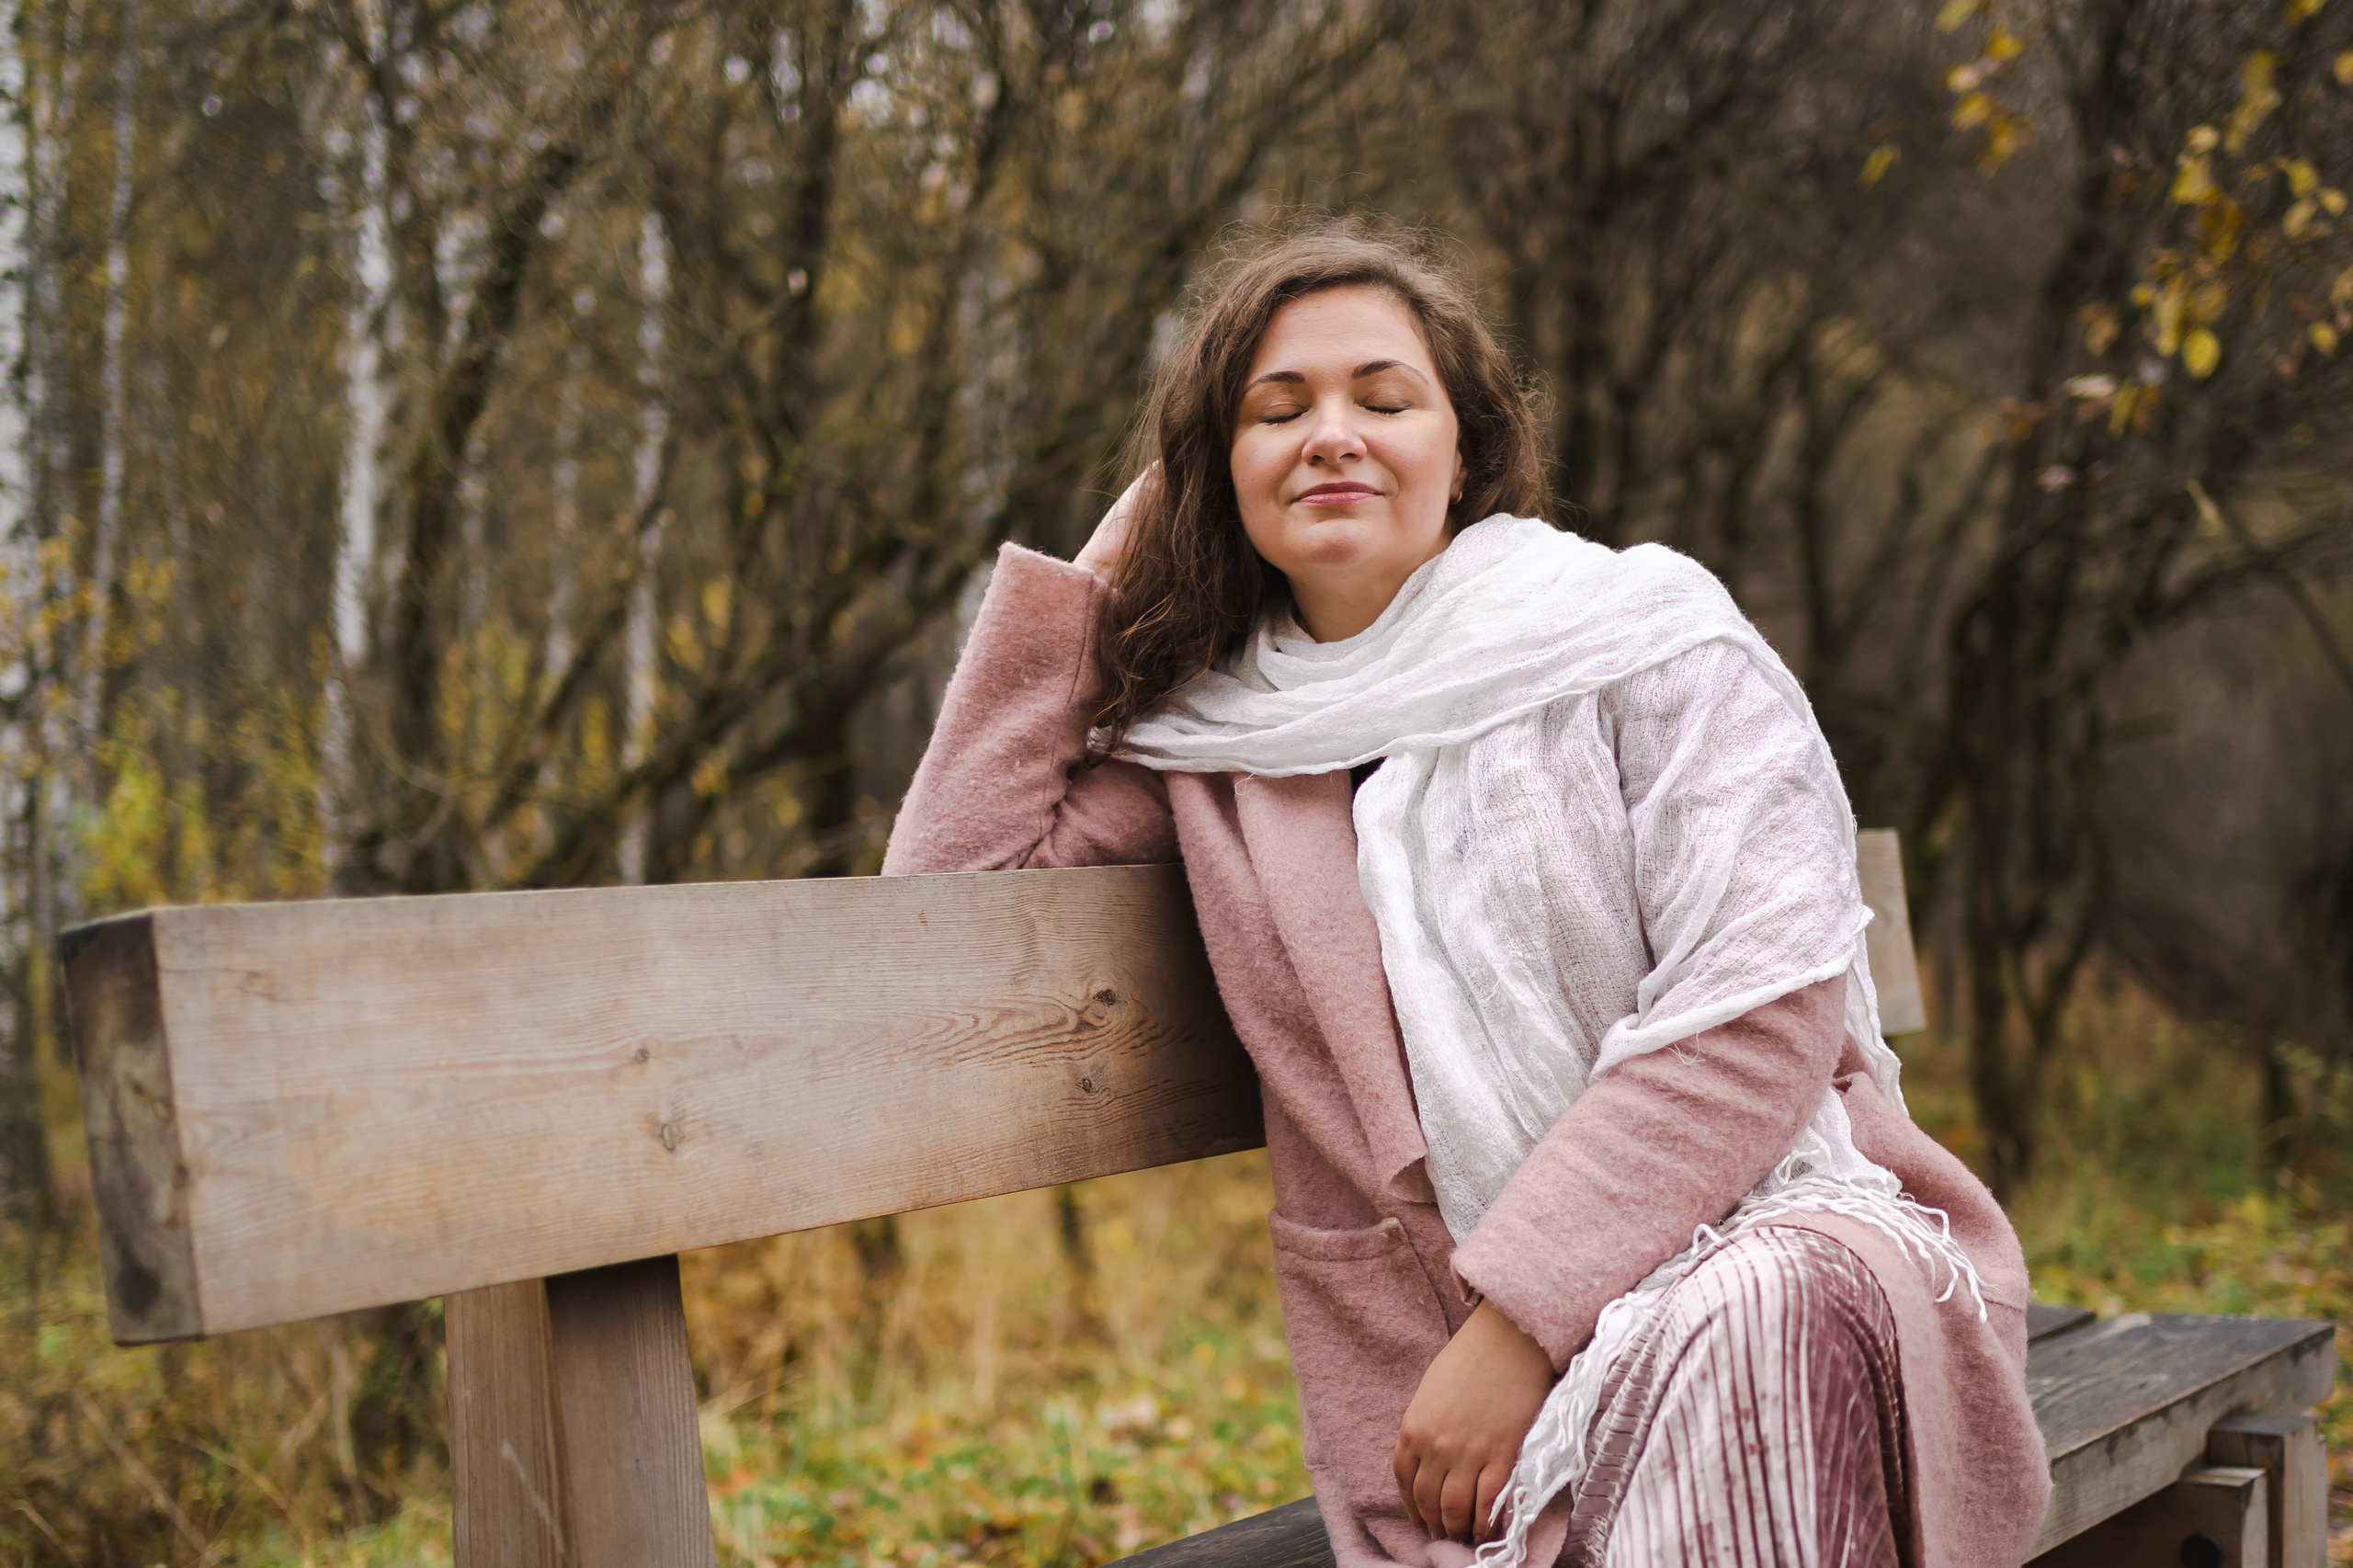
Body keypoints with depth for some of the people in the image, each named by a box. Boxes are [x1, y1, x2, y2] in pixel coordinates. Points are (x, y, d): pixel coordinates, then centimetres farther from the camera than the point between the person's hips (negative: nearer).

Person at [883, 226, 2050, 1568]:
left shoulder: (1639, 631, 1)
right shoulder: (1211, 739, 13)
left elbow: (1757, 1002, -9)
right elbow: (953, 876, 3)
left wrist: (1523, 1313, -15)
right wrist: (1088, 578, 9)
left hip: (1775, 1232, -1)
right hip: (1444, 1361, 2)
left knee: (1726, 1337, -37)